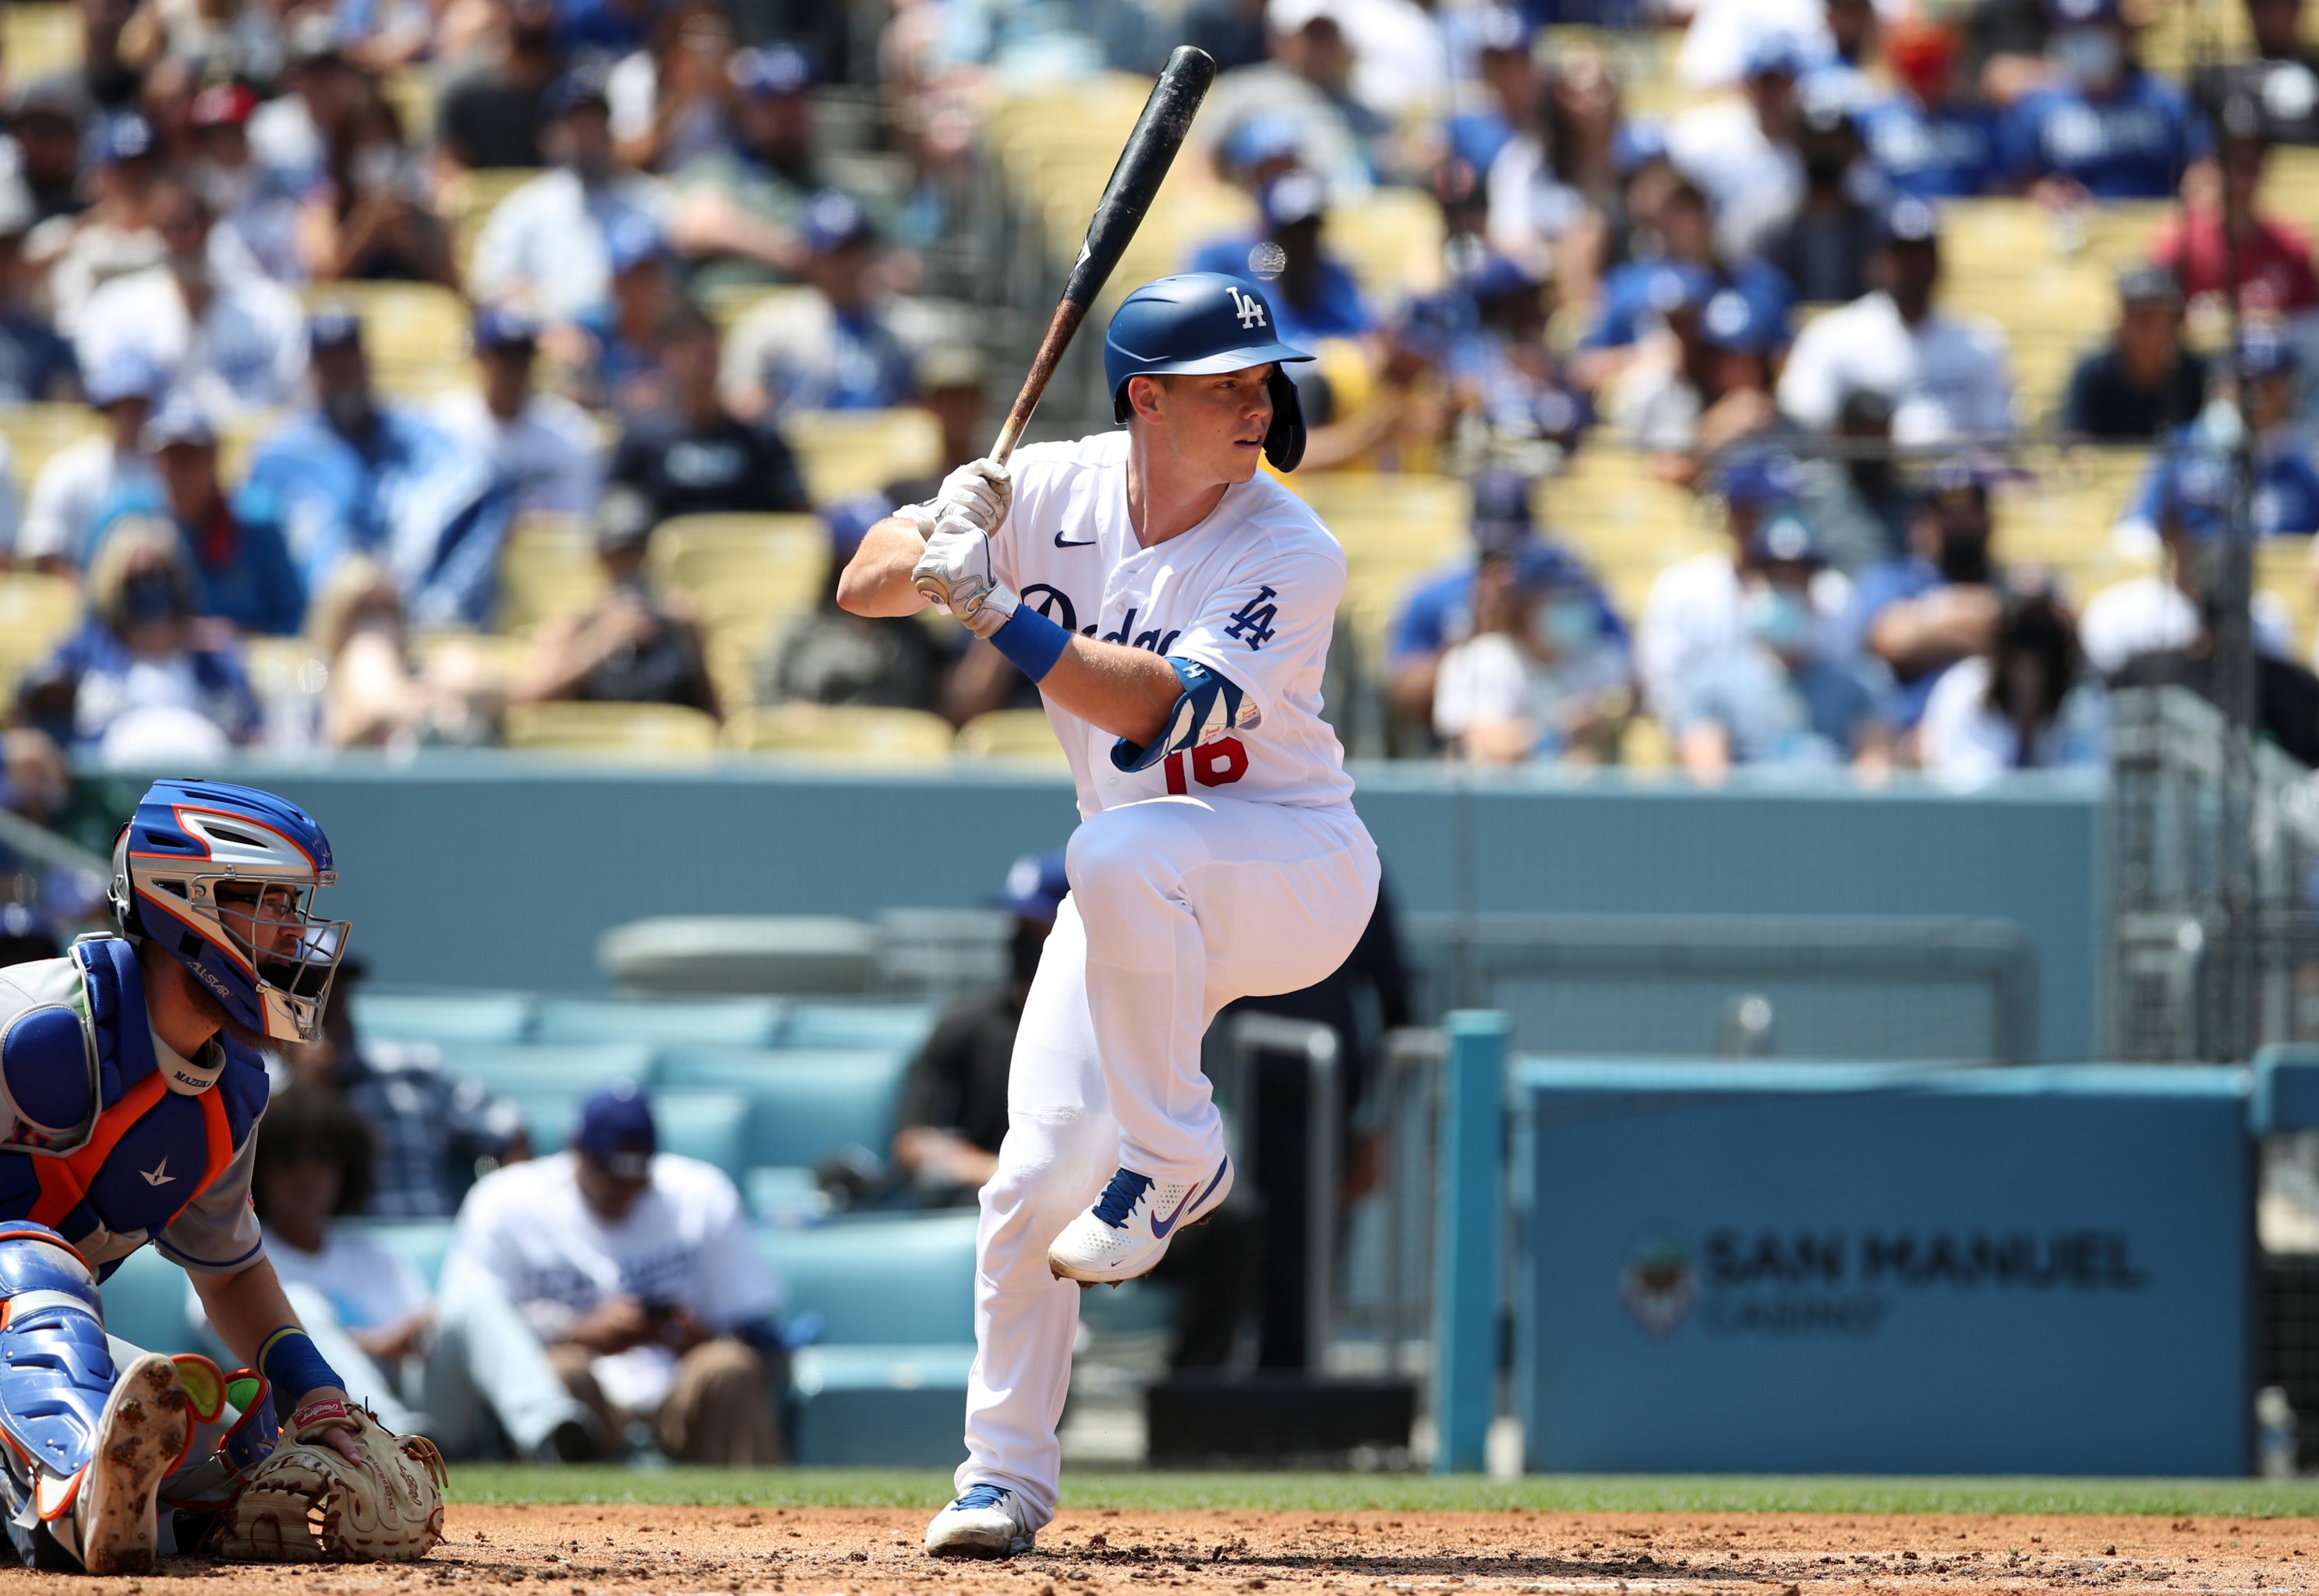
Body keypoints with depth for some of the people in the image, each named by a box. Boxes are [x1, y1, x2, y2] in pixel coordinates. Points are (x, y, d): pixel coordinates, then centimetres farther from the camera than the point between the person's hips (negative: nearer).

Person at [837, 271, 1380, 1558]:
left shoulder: (1290, 554, -21)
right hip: (1139, 900, 4)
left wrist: (994, 613, -37)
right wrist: (936, 552, -30)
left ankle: (1174, 1158, -21)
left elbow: (1155, 711, -31)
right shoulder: (1055, 493, -7)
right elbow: (863, 585, -8)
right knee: (1034, 1179, -8)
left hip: (1296, 871, -4)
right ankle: (1004, 1473, 7)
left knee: (1121, 851, -38)